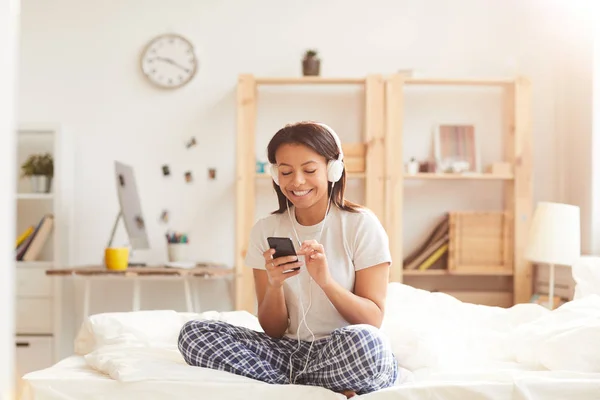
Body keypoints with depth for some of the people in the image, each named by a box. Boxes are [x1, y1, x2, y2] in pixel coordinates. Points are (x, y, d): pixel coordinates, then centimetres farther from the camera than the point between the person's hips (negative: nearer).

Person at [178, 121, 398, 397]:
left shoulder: (362, 225, -4)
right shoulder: (265, 231, 4)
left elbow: (373, 321, -8)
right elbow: (273, 330, 3)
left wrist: (326, 281, -24)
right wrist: (274, 284, -17)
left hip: (346, 356, -4)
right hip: (290, 351, 4)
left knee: (361, 341, -39)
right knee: (194, 333, -17)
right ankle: (327, 391, -17)